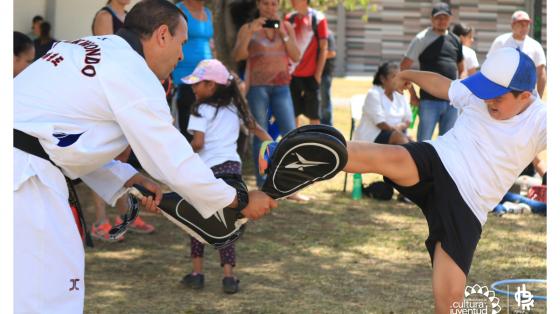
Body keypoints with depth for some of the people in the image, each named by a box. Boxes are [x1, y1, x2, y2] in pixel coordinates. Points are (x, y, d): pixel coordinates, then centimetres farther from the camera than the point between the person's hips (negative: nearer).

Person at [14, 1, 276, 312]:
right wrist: (241, 201, 4)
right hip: (24, 177, -10)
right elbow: (177, 166, -8)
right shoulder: (133, 73, -10)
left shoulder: (87, 50, 17)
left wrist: (126, 179, 14)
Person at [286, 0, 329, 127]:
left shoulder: (318, 18, -6)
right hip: (292, 74, 4)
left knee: (314, 116, 2)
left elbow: (323, 48, -6)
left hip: (310, 75, -4)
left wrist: (318, 74, -10)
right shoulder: (289, 19, 7)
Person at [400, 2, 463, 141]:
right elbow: (404, 67, -5)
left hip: (452, 101, 5)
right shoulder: (422, 39, -4)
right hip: (429, 100, -5)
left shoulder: (455, 40, 12)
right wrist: (412, 93, -7)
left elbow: (461, 69, 24)